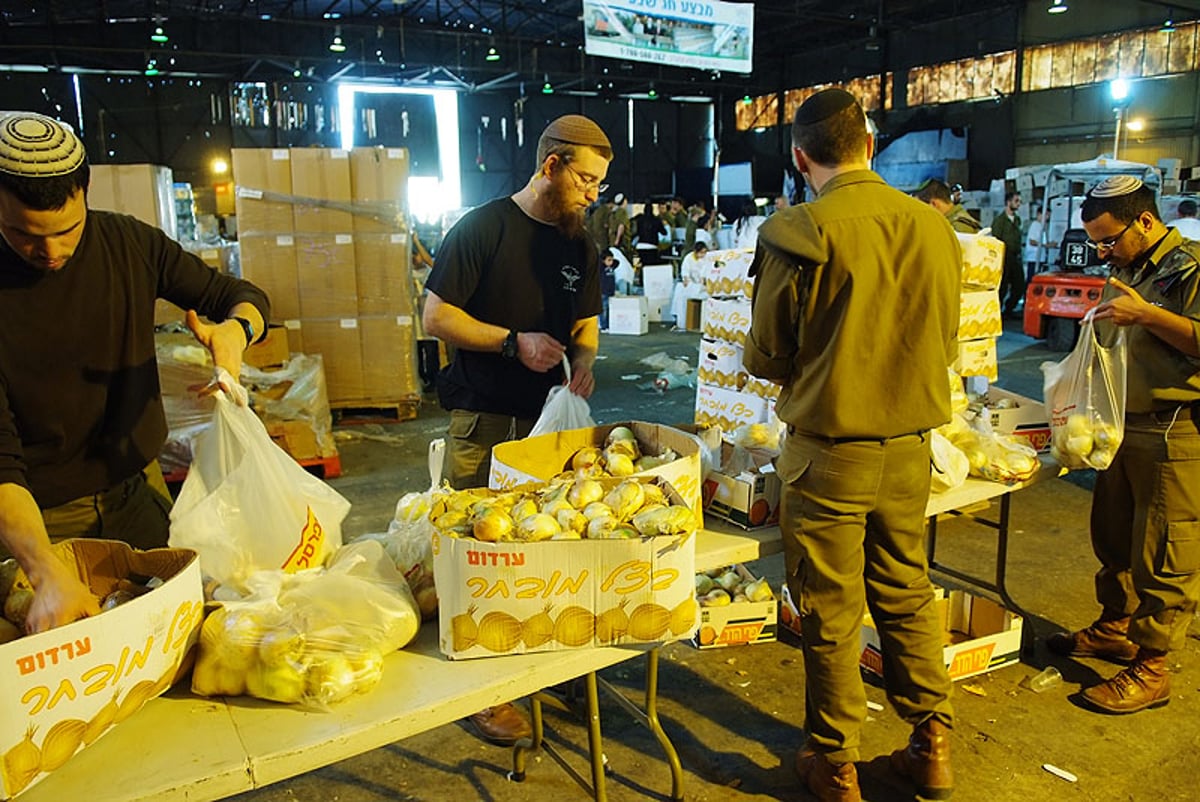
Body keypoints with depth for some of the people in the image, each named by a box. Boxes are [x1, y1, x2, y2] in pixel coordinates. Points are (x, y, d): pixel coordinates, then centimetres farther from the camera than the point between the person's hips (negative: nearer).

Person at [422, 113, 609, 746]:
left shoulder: (580, 246, 12)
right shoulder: (482, 228, -6)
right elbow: (436, 316, -8)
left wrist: (584, 359, -1)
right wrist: (514, 342, -17)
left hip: (548, 419, 5)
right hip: (482, 424, -5)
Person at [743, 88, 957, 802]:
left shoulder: (800, 233, -15)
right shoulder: (935, 228, 0)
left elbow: (766, 355, -7)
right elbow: (944, 342, 10)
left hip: (829, 452, -5)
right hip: (911, 447, 5)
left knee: (830, 615, 10)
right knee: (907, 595, 20)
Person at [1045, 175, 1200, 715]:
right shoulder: (1124, 270, 16)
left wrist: (1145, 314, -25)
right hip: (1123, 425, 9)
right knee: (1112, 536, 17)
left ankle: (1150, 669, 9)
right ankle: (1115, 628, 35)